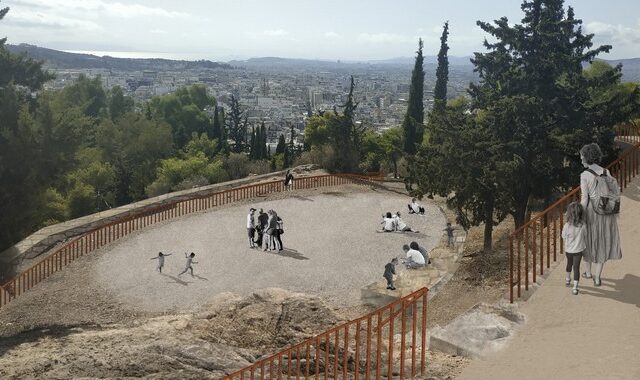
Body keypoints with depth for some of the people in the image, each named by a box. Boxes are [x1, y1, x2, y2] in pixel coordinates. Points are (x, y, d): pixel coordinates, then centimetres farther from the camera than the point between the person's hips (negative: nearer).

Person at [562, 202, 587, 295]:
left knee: (569, 263, 25)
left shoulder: (566, 226, -21)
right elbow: (585, 237, -1)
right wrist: (585, 246, 17)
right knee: (576, 267, 5)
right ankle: (575, 287, 1)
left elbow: (564, 237, -6)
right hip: (578, 250, -1)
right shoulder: (583, 226, -17)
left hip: (568, 250, 1)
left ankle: (568, 279, 46)